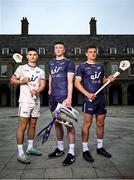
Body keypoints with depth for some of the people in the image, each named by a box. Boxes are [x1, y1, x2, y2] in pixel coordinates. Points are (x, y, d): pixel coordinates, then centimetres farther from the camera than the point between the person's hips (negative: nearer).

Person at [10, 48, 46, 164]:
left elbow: (43, 85, 2)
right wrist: (22, 81, -13)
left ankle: (30, 148, 26)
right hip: (25, 101, -4)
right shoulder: (21, 68, 4)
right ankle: (21, 153, 2)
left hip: (36, 101, 5)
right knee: (22, 126, -5)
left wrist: (37, 90, -18)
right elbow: (12, 80, 5)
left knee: (33, 125, 12)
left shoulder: (41, 71, 12)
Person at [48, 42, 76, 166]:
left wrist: (69, 98, -18)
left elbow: (70, 81, -9)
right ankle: (60, 148, 28)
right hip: (53, 97, 7)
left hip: (64, 97, -6)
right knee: (57, 123, 13)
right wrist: (50, 89, 16)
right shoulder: (51, 63, 18)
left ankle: (71, 153, 6)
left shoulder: (68, 63, 0)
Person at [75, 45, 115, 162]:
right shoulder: (82, 67, 1)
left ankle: (100, 147, 26)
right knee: (87, 124, -3)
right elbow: (77, 83, -5)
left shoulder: (100, 66, 16)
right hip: (89, 99, -5)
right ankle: (85, 150, 10)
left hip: (101, 98, 6)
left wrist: (108, 79, 2)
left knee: (101, 123, 11)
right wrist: (87, 94, -16)